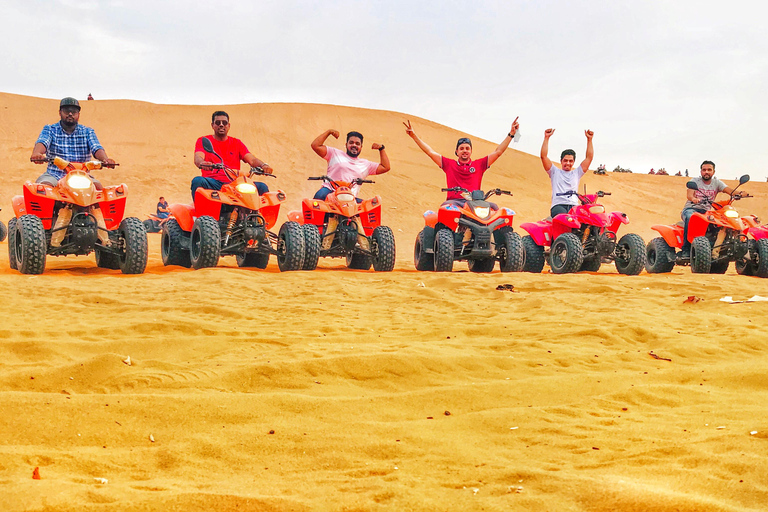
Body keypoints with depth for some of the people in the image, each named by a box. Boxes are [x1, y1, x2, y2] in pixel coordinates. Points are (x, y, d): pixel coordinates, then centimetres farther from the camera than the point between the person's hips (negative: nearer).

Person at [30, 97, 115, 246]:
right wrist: (37, 154, -37)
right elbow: (42, 142, -12)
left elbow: (96, 148, -5)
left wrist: (104, 158, -29)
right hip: (54, 174, -1)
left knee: (97, 186, -28)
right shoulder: (50, 130, 9)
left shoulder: (87, 132, 12)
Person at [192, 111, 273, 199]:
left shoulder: (236, 143, 22)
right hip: (213, 183, -2)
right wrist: (202, 164, -34)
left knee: (262, 187, -21)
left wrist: (264, 165, -17)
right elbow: (198, 158, -7)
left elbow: (251, 159, 8)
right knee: (197, 181, -35)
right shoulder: (203, 141, 13)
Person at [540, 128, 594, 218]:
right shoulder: (555, 172, 22)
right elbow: (543, 156, 13)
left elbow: (589, 157, 24)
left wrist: (589, 139, 18)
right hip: (558, 206, -2)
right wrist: (546, 138, 8)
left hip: (574, 206, 2)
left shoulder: (577, 173, 28)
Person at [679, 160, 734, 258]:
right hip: (690, 209, -2)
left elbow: (729, 190, -5)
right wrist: (693, 199, -38)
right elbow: (689, 194, -13)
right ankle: (686, 249, -36)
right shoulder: (695, 181, 5)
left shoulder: (716, 183, 12)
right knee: (690, 218, -39)